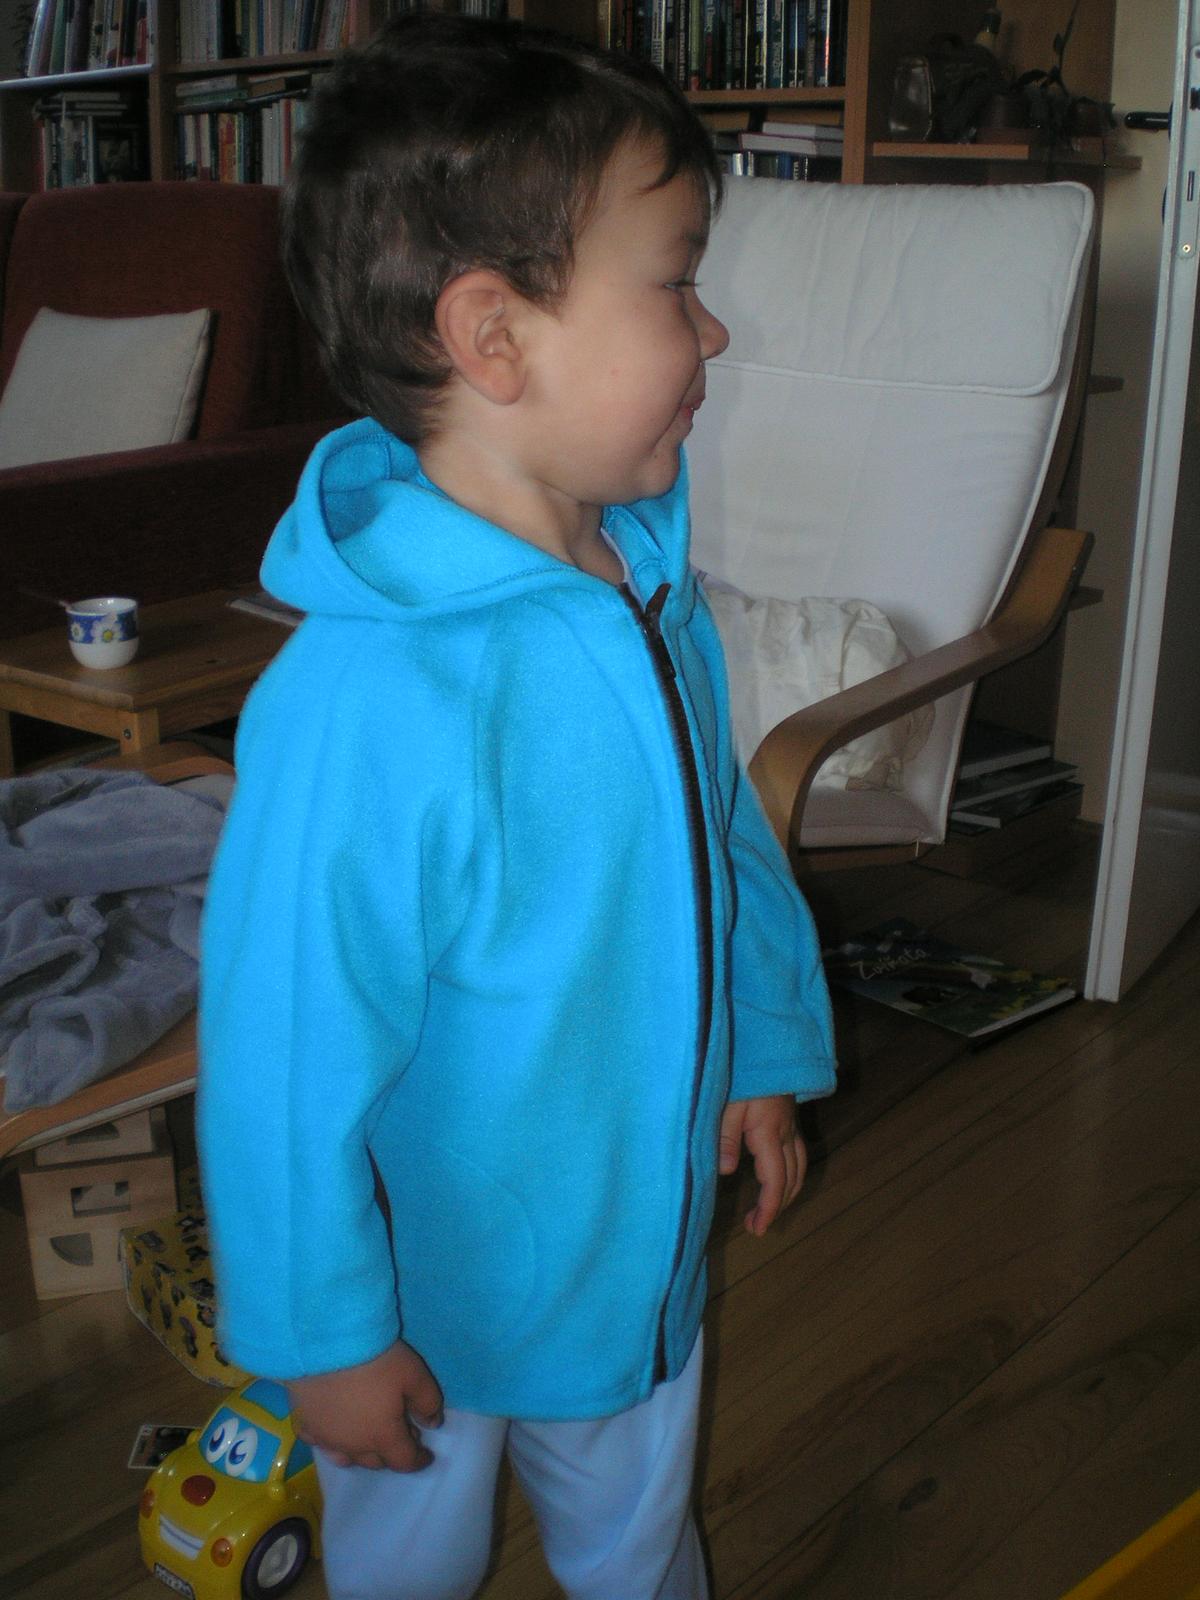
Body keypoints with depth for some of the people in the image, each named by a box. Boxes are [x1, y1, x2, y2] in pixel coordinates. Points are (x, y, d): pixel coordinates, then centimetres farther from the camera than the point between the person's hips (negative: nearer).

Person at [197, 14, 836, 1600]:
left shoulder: (658, 596, -10)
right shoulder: (364, 702, -35)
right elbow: (284, 1056, -27)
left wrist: (766, 1052, 13)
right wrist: (324, 1335, -17)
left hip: (646, 1244, 6)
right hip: (433, 1296, -6)